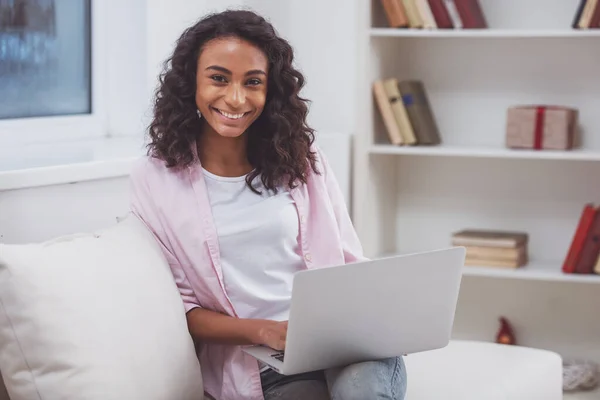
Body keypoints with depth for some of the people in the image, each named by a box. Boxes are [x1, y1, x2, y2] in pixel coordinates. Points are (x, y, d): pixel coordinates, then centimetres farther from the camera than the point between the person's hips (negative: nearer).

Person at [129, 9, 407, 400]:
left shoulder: (301, 159, 9)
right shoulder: (155, 179, 2)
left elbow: (350, 264, 11)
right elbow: (177, 306, 2)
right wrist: (265, 331, -15)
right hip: (255, 364, -2)